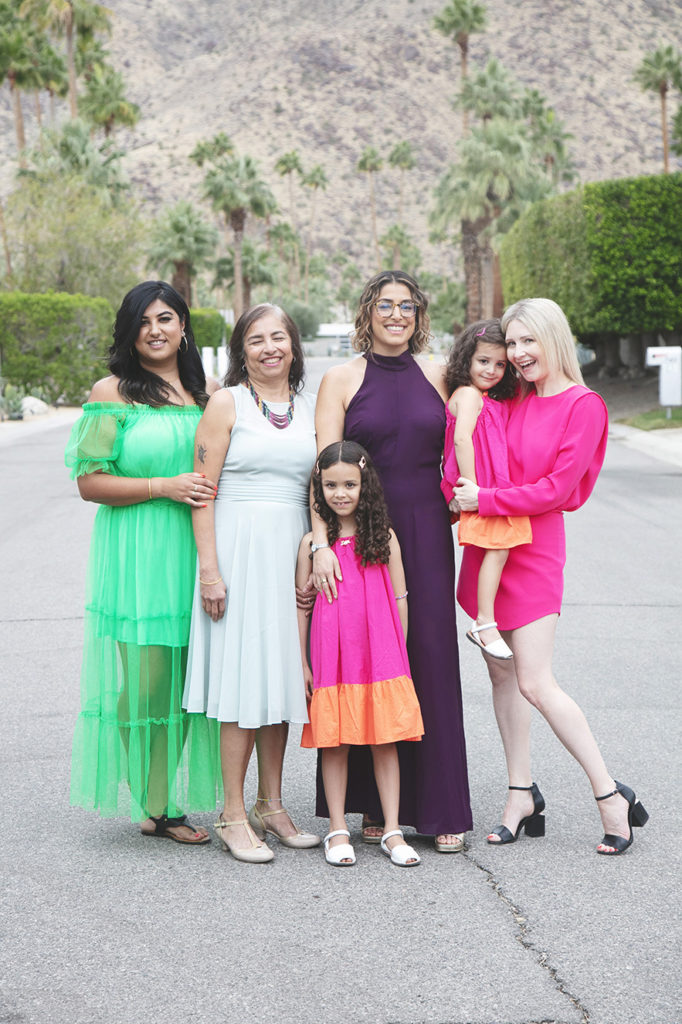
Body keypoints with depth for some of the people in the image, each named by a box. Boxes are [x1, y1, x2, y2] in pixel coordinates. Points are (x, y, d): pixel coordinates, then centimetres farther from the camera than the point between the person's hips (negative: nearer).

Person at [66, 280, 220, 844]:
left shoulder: (209, 392, 13)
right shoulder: (113, 393, 0)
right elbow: (90, 481, -5)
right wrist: (164, 487, -14)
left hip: (194, 554, 5)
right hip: (135, 557, -4)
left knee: (187, 680, 6)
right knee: (144, 681, -5)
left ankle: (162, 803, 18)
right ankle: (158, 808, 9)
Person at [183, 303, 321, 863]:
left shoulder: (310, 406, 11)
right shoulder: (227, 403, -2)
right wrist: (209, 569, -13)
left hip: (295, 551, 5)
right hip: (239, 548, -5)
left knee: (281, 672, 9)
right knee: (243, 674, -5)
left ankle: (271, 805, 19)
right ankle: (234, 816, 2)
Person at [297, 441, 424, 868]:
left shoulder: (384, 537, 4)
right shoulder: (314, 542, 1)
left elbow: (400, 600, 8)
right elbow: (301, 604, 4)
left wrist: (398, 653, 7)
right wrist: (301, 661, 1)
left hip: (382, 656, 1)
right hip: (332, 657, -1)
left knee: (385, 741, 3)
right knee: (335, 743, 4)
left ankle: (392, 831, 11)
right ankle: (338, 831, 14)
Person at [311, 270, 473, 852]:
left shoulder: (437, 377, 9)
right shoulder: (341, 380, 2)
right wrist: (321, 542, -15)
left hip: (426, 534, 1)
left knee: (432, 660, 0)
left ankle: (443, 810, 7)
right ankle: (376, 808, 12)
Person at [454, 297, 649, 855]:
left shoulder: (583, 406, -8)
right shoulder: (509, 400, 9)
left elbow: (556, 489, -14)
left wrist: (485, 500, -14)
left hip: (534, 546, -6)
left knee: (535, 683, -9)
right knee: (502, 672, 8)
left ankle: (612, 797, 2)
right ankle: (522, 794, 18)